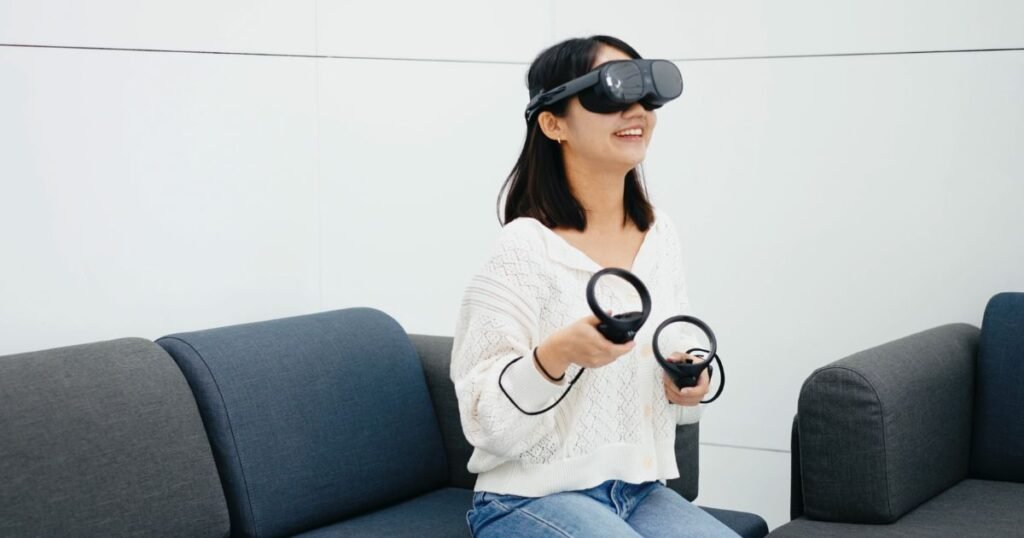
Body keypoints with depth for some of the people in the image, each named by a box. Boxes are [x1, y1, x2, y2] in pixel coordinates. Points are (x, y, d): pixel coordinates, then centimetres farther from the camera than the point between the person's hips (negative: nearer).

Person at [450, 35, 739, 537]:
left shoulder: (660, 235, 4)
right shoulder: (525, 247, -15)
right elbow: (487, 425, -17)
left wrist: (687, 385, -5)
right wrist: (556, 355, -33)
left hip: (639, 492, 6)